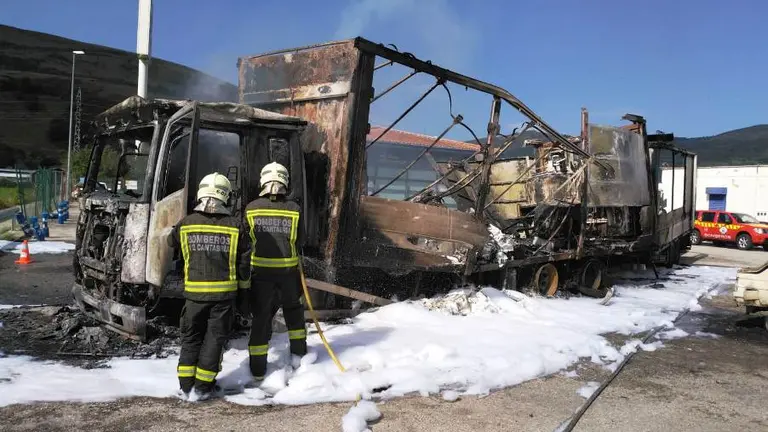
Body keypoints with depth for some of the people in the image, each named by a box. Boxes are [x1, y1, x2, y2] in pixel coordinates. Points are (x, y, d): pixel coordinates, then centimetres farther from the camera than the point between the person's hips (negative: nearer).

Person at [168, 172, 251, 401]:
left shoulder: (185, 224, -4)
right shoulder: (236, 226, -8)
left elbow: (172, 242, 19)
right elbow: (244, 261, -2)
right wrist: (244, 287, 12)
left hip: (194, 292, 1)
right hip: (224, 292, -1)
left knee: (191, 337, 15)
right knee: (215, 338, 9)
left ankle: (185, 386, 20)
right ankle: (203, 387, 15)